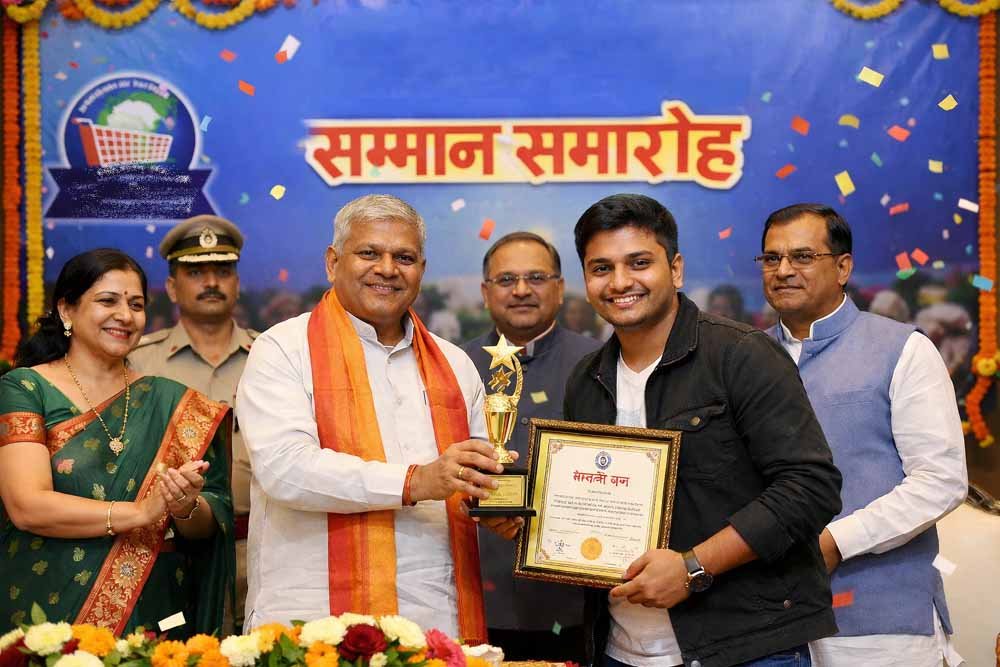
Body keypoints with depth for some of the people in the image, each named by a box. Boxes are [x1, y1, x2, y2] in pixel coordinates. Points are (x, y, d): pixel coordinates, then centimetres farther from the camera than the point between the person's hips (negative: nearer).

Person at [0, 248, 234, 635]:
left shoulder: (170, 401, 5)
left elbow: (210, 526, 3)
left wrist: (187, 509, -19)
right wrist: (139, 513, -23)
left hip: (151, 618, 2)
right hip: (47, 616, -2)